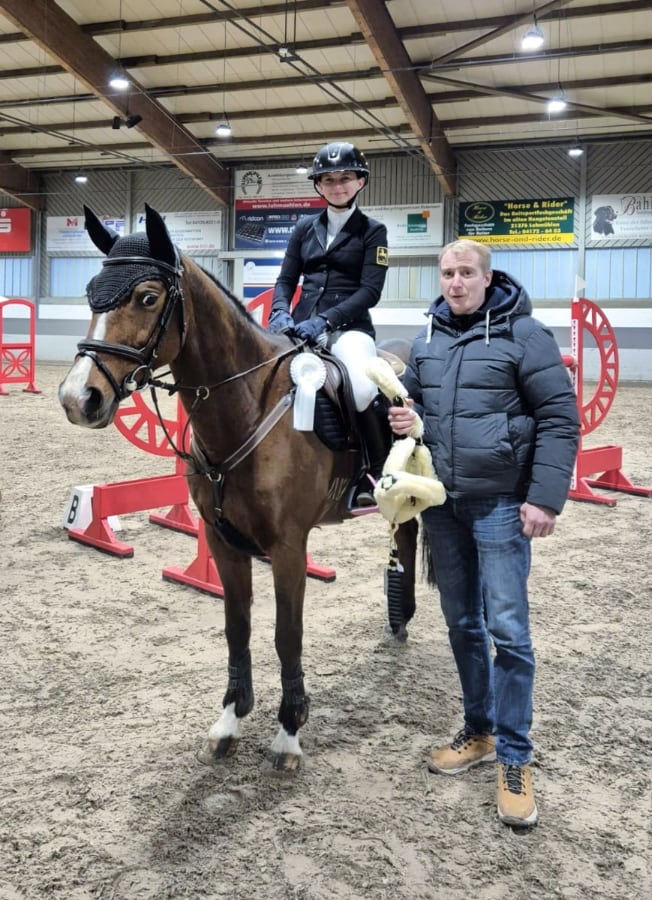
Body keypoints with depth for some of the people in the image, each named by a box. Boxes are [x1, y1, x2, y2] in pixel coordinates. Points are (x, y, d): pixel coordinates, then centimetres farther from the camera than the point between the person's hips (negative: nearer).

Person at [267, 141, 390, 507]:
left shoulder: (373, 231, 4)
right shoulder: (305, 227, 15)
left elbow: (370, 291, -6)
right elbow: (286, 280, 13)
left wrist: (324, 321, -19)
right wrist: (280, 313, -10)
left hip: (349, 327, -4)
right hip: (301, 326, 5)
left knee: (364, 390, -33)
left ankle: (379, 474, -11)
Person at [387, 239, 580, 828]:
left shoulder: (523, 333, -7)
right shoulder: (428, 340, 9)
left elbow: (560, 419, -10)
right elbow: (413, 400, 23)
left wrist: (545, 497, -16)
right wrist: (404, 419, -2)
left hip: (500, 503, -5)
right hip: (441, 504, 6)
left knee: (507, 630, -3)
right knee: (462, 624, 14)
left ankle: (515, 758, 12)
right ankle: (479, 731, 31)